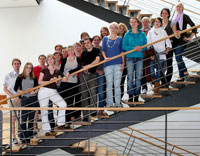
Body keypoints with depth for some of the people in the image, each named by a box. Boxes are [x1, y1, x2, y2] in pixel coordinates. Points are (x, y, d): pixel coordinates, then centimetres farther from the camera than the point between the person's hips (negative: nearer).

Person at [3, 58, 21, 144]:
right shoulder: (8, 75, 2)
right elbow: (5, 89, 1)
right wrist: (14, 97, -10)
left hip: (21, 99, 2)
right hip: (12, 99, -2)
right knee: (13, 118, -3)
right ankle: (14, 137, 1)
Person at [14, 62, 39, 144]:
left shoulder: (34, 78, 9)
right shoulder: (20, 77, 4)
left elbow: (37, 87, 13)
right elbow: (15, 88, 2)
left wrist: (35, 91, -7)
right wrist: (23, 91, -12)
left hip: (33, 99, 2)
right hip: (24, 99, -2)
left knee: (31, 118, 4)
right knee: (24, 118, -6)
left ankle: (30, 137, 11)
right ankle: (23, 138, -3)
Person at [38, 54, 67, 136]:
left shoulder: (57, 71, 11)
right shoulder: (44, 70, 5)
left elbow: (58, 84, 11)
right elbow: (39, 82, 0)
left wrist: (56, 80, -11)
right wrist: (49, 81, -11)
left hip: (53, 91, 2)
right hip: (43, 91, -1)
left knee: (63, 104, -19)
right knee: (44, 111, -2)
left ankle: (60, 124, -7)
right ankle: (47, 130, 5)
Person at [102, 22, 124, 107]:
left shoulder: (120, 39, 12)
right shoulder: (105, 38, 12)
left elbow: (122, 51, 9)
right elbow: (103, 50, 8)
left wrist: (123, 63, -1)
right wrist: (105, 57, -11)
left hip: (118, 63, 0)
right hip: (108, 63, 0)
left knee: (117, 84, 0)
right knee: (109, 84, -1)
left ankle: (118, 103, 4)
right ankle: (109, 103, 3)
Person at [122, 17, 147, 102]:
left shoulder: (142, 34, 9)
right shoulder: (127, 34, 5)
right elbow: (124, 46, -1)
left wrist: (141, 49, -13)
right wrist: (134, 48, -14)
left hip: (139, 57, 2)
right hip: (130, 58, -2)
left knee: (138, 77, 2)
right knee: (130, 77, -4)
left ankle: (136, 97, 8)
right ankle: (130, 96, 1)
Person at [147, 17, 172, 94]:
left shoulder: (163, 32, 11)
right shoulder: (150, 32, 10)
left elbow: (168, 43, 11)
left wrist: (167, 49, -8)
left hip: (161, 55, 0)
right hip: (152, 55, 0)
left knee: (159, 72, -4)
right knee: (151, 71, -11)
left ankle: (156, 91, 1)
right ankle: (156, 85, 10)